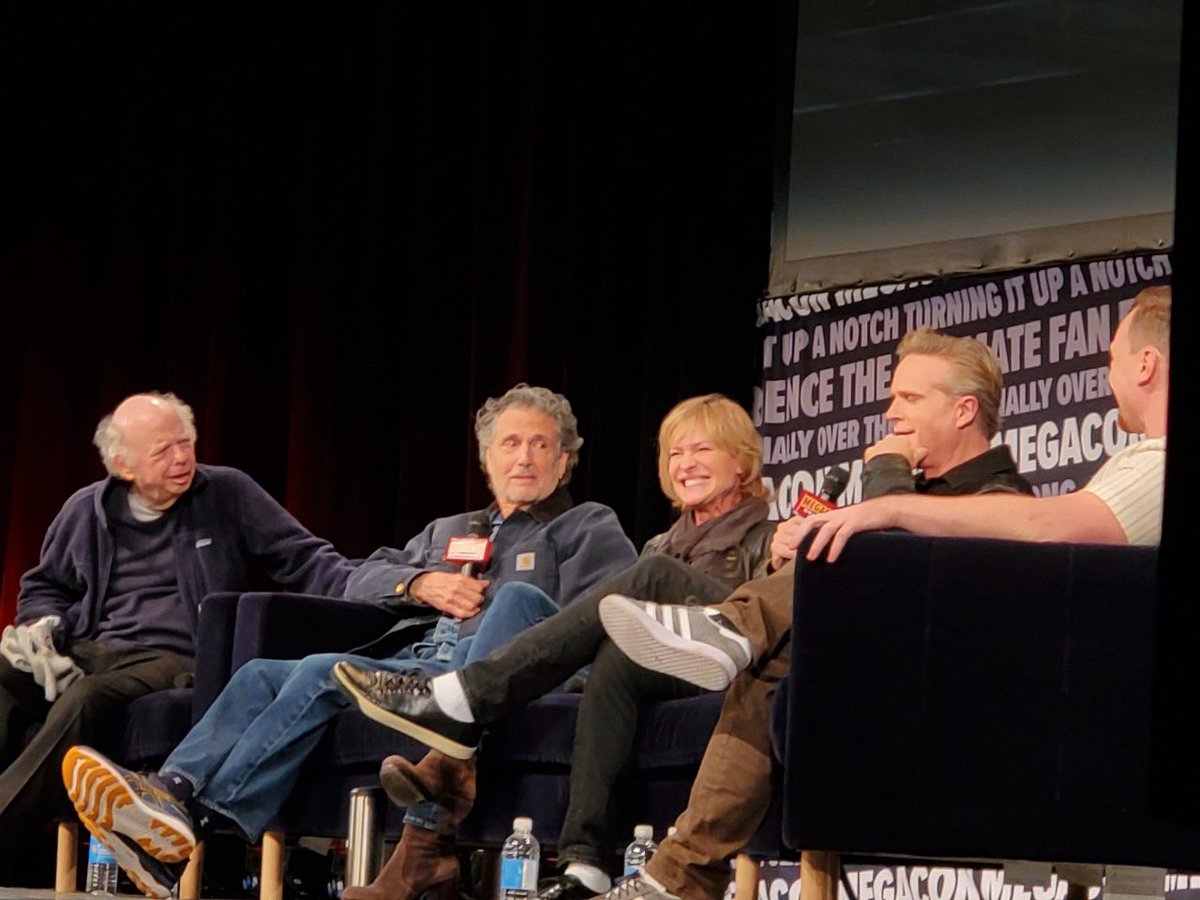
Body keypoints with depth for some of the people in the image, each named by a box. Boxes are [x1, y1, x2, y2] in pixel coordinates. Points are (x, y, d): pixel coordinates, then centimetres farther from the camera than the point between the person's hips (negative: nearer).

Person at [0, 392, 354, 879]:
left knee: (84, 699, -35)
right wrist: (44, 625, 6)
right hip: (88, 651, 4)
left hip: (172, 658, -4)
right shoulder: (86, 510, 15)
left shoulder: (228, 494, 7)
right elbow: (43, 587, 29)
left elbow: (303, 559, 6)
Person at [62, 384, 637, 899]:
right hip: (406, 663, 7)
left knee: (322, 674, -28)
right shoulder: (446, 531, 37)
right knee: (261, 676, -16)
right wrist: (419, 584, 5)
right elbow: (360, 581, 25)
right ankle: (173, 792, -38)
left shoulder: (589, 528, 18)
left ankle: (202, 818, -41)